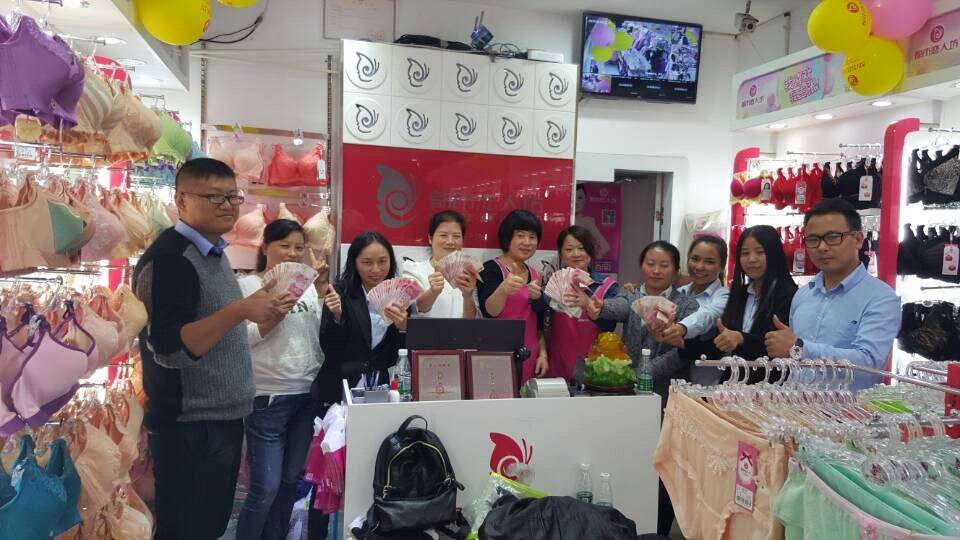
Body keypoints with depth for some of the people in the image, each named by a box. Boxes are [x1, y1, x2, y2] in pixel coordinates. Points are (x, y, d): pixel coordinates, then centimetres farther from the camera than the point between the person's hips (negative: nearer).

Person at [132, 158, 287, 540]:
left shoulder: (213, 252, 10)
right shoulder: (168, 259, -18)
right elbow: (168, 349, -26)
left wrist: (261, 310, 7)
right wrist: (239, 310, -33)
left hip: (222, 417, 9)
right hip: (189, 427, -9)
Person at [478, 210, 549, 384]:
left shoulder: (534, 274, 12)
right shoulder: (491, 268, -6)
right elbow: (488, 312, -20)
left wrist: (543, 353, 9)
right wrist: (503, 289, -38)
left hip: (529, 358, 5)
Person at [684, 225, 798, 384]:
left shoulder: (789, 295, -3)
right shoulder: (739, 294, 14)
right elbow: (717, 348, 12)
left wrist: (741, 339, -32)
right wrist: (682, 342, -3)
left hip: (769, 385, -4)